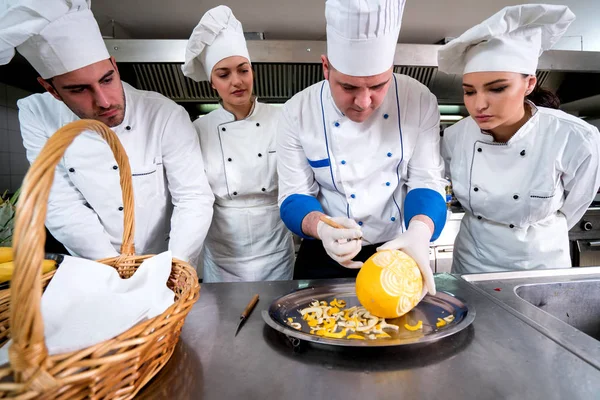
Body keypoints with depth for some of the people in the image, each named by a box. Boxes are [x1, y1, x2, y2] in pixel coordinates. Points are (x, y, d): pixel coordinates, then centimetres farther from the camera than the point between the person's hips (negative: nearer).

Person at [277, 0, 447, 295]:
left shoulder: (419, 101, -9)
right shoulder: (298, 112, -13)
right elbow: (294, 196, -11)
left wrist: (419, 231, -29)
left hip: (400, 250, 2)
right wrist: (321, 226, -33)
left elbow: (426, 181, -8)